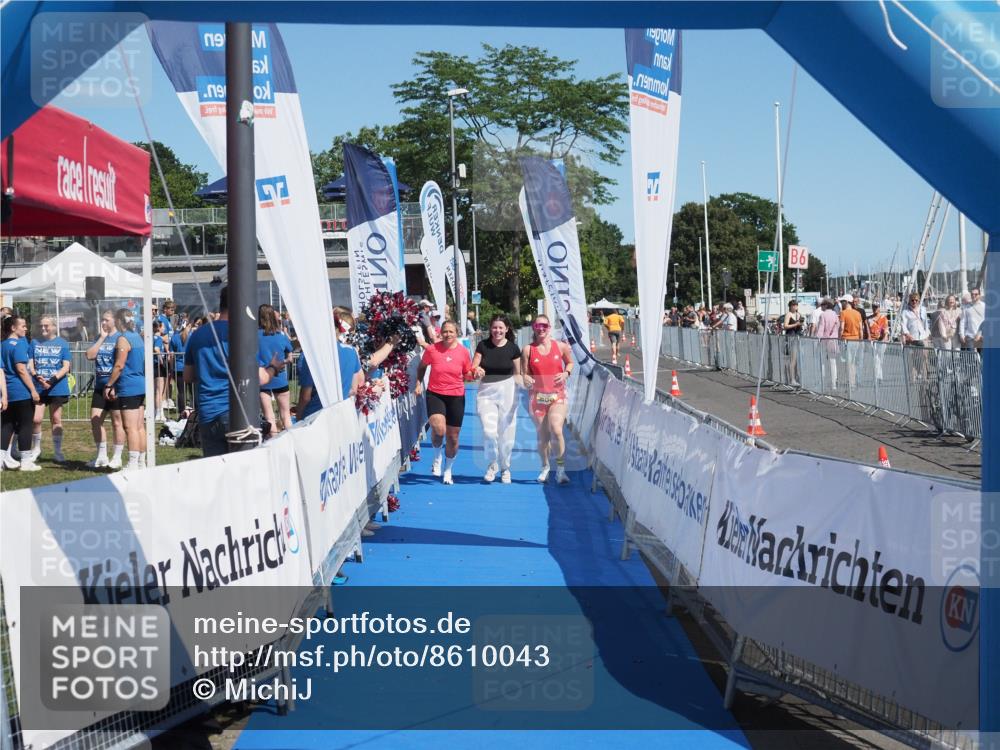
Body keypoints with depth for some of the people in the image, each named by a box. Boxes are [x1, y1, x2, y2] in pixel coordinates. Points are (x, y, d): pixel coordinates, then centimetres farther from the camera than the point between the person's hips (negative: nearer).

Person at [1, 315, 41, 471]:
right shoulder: (18, 344, -12)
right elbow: (21, 370, -18)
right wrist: (33, 390, -15)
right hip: (22, 392, -8)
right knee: (25, 425, -1)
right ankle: (26, 461, 0)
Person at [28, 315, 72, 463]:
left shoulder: (62, 343, 2)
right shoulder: (35, 343, 8)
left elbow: (66, 367, -4)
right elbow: (30, 364, 4)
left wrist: (52, 380, -19)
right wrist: (37, 377, -17)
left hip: (57, 388, -1)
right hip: (38, 388, 1)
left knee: (56, 419, 5)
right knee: (36, 419, -6)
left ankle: (58, 452, 13)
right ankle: (36, 449, 14)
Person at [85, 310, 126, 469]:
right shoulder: (99, 338, 12)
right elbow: (90, 356, 0)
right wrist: (102, 338, -4)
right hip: (100, 386, 6)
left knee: (117, 422, 0)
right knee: (95, 420, 4)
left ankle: (117, 458, 8)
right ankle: (102, 456, 15)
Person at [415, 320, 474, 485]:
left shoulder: (463, 352, -3)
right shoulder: (432, 349, -5)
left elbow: (467, 375, 9)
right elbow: (422, 367, 13)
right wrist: (419, 383, 1)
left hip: (456, 397, 2)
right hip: (435, 395, -2)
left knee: (453, 437, 8)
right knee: (438, 429, -26)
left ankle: (448, 470, 31)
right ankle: (437, 457, 7)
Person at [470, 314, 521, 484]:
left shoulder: (513, 348, 1)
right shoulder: (483, 345, 1)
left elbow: (517, 374, 8)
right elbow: (472, 369, 1)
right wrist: (477, 372, -22)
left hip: (507, 391, 0)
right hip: (486, 392, 0)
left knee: (506, 432, 3)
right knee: (489, 431, -13)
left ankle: (505, 468, 25)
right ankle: (492, 465, 14)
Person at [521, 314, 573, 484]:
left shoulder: (561, 346, 2)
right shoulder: (528, 350, 1)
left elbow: (570, 362, 19)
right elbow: (525, 374, 3)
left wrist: (566, 373, -1)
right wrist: (526, 380, -19)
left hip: (558, 395, -1)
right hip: (538, 397, 1)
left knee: (556, 430, -19)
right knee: (542, 435, 4)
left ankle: (560, 468, -6)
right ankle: (545, 467, 26)